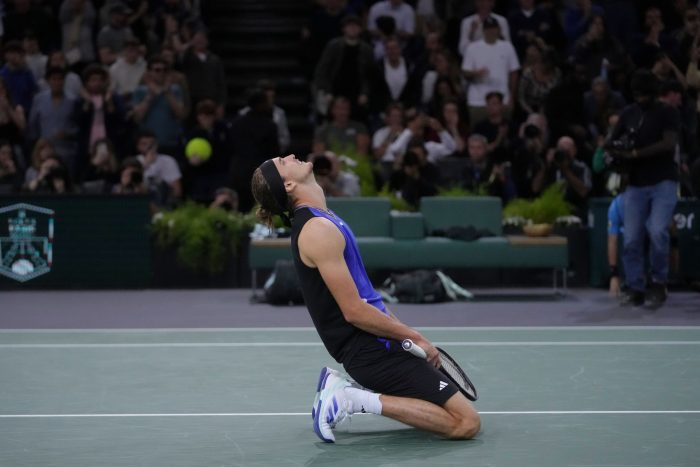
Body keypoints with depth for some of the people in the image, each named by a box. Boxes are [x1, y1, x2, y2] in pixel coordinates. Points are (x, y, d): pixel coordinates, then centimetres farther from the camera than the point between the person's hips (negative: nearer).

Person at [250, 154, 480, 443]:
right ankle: (356, 400, -11)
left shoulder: (322, 221, 12)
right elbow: (354, 311, -20)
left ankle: (343, 389, 11)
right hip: (374, 350, -9)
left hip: (370, 344, 9)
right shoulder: (319, 230, -18)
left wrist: (410, 336, 13)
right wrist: (415, 338, -10)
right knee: (466, 423, -10)